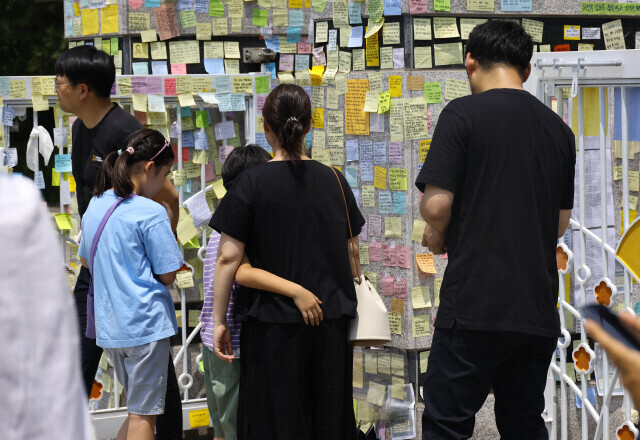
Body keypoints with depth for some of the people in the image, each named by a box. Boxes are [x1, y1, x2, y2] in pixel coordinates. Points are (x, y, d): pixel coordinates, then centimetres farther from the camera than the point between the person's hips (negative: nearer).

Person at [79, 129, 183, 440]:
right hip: (146, 324, -7)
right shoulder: (152, 213, -15)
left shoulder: (95, 205, 7)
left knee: (139, 410, 19)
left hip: (109, 326, 7)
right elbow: (167, 275, -11)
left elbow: (86, 260, 19)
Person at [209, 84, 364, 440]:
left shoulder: (252, 183, -9)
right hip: (332, 319, 4)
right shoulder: (334, 180, 4)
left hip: (273, 322, -4)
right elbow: (353, 251, 11)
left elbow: (229, 257, -10)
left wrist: (220, 320, -3)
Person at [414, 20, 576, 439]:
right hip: (539, 309, 6)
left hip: (476, 305, -6)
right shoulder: (559, 129, 11)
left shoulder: (463, 114, -6)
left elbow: (437, 204, -12)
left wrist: (438, 234, 8)